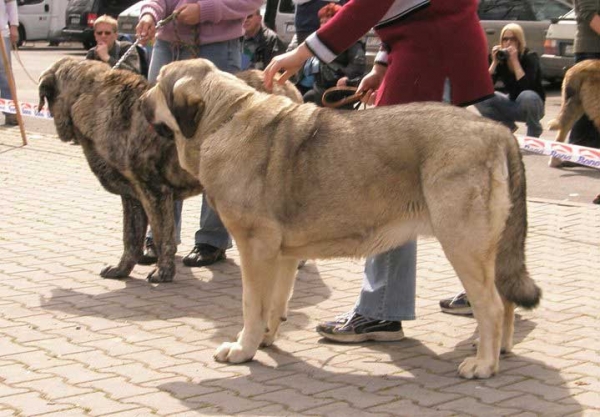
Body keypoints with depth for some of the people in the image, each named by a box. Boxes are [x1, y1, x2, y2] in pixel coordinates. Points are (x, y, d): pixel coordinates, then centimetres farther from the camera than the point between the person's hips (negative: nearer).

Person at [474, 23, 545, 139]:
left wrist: (515, 61, -32)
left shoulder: (530, 57, -17)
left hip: (533, 105, -4)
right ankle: (508, 125, 4)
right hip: (512, 105, 4)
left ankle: (534, 133, -10)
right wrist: (494, 62, -22)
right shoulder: (501, 58, -5)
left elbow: (526, 87, -32)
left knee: (528, 96, -39)